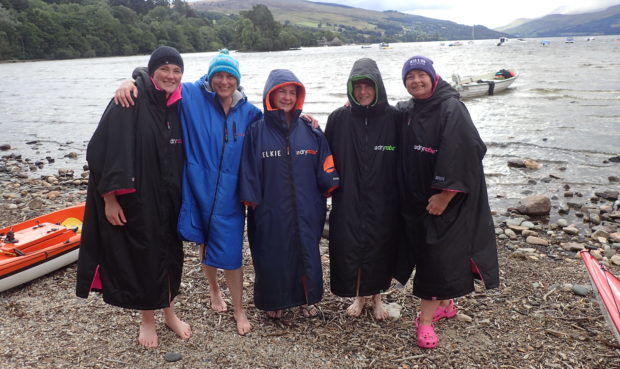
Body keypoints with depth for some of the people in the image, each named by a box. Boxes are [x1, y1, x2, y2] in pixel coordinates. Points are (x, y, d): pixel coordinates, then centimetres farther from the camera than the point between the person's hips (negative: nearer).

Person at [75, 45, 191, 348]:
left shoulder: (177, 107, 4)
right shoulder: (130, 104, -13)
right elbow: (105, 151, -15)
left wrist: (183, 195, 9)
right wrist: (110, 198, -16)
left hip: (168, 198, 5)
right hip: (135, 197, -5)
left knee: (170, 252, 14)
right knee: (142, 255, 8)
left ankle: (169, 313, 34)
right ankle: (147, 320, 28)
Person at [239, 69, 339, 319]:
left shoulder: (309, 131, 4)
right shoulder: (257, 132, -3)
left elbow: (325, 167, 6)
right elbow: (249, 172, -3)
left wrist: (322, 200, 2)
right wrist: (253, 202, -6)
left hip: (305, 210, 2)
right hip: (271, 211, -2)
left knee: (307, 252, 11)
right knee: (273, 256, 8)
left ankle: (307, 298, 32)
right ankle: (274, 301, 30)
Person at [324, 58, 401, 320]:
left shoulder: (393, 118, -4)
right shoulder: (339, 118, -3)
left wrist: (400, 196, -1)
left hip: (382, 201, 0)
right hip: (348, 200, 0)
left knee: (380, 248, 10)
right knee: (349, 248, 6)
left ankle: (377, 296, 34)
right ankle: (358, 297, 31)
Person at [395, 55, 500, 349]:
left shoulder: (451, 109, -15)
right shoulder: (407, 111, 8)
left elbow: (464, 154, -21)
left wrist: (445, 194, -22)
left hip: (446, 196, -7)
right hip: (416, 197, 7)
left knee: (437, 253, -3)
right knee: (425, 249, 14)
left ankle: (425, 318, 6)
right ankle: (445, 304, 32)